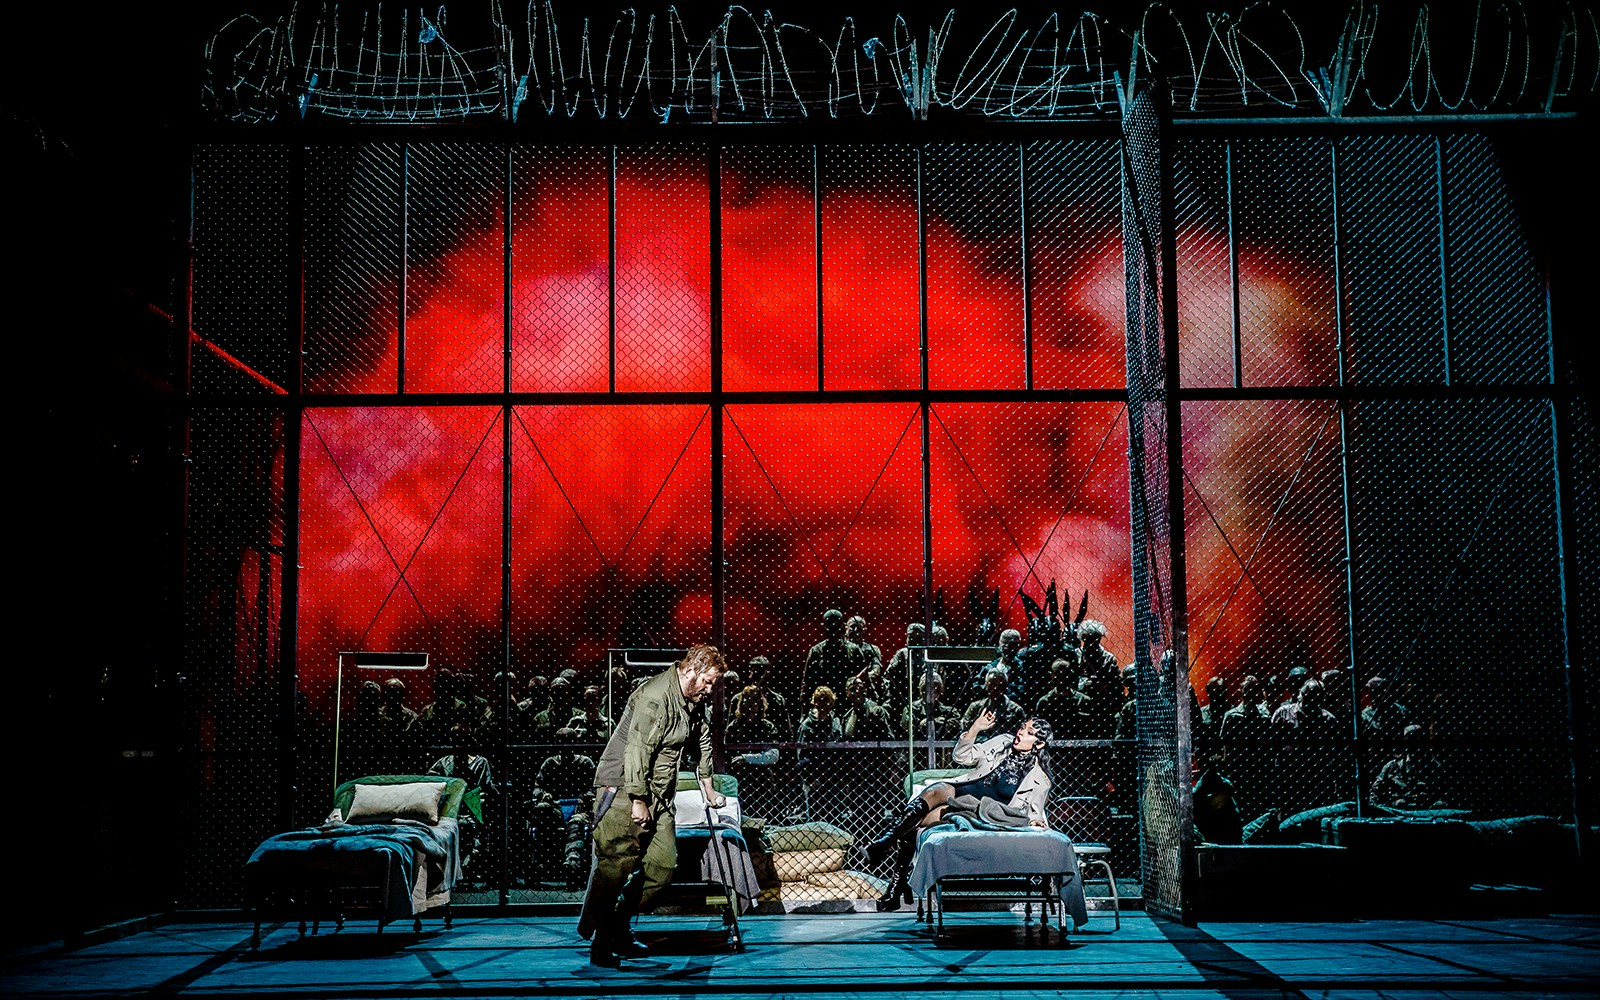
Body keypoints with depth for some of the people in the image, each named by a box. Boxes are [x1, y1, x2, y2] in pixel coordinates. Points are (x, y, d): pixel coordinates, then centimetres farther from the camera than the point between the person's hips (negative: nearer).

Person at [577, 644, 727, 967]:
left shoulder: (694, 702, 12)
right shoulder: (655, 697, -19)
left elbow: (704, 740, 29)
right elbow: (637, 750, -22)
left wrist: (708, 787, 34)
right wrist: (639, 801, -22)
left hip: (658, 794, 9)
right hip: (624, 786, -9)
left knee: (663, 865, 1)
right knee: (618, 862, -13)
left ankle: (620, 929, 13)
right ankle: (600, 942, -5)